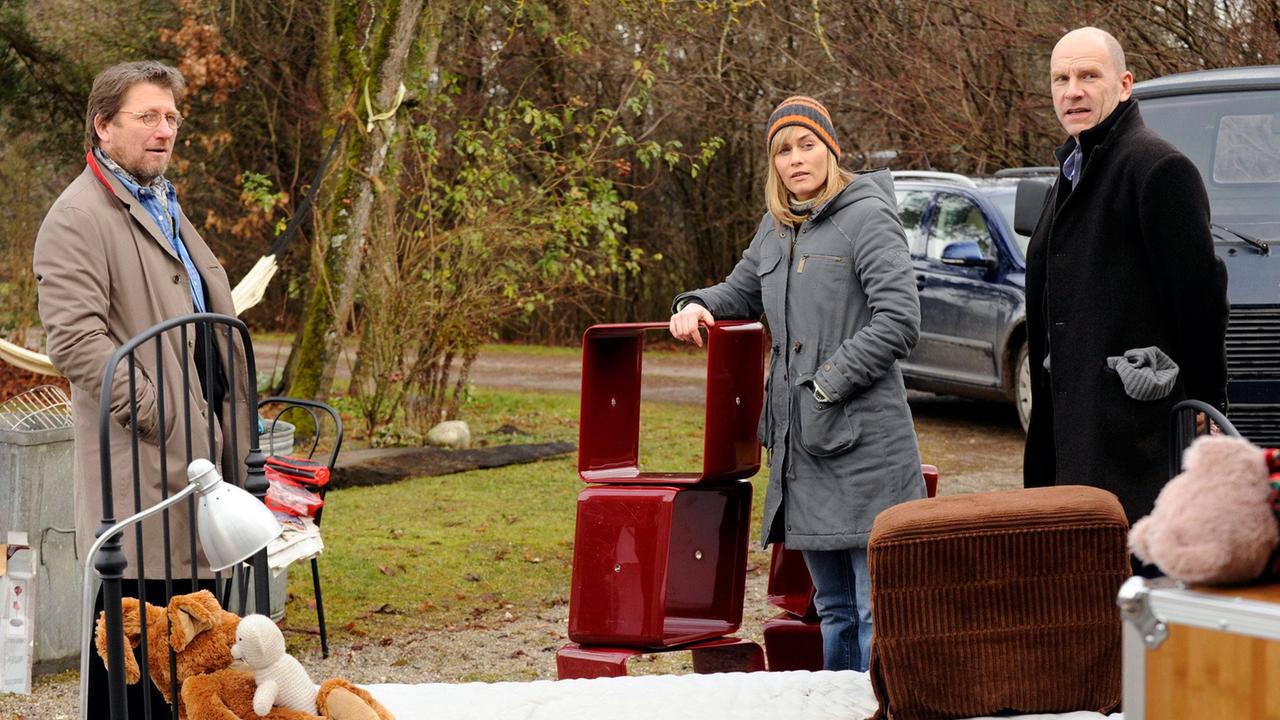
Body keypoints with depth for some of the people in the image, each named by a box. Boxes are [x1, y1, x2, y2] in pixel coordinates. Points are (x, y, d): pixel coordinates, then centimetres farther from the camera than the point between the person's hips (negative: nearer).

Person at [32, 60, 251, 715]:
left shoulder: (163, 207, 21)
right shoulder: (78, 217, -10)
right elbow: (74, 339, -19)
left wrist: (224, 426, 19)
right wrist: (160, 415, -19)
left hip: (194, 440, 9)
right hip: (139, 462, -9)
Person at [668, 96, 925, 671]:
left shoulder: (866, 217, -8)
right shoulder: (775, 230, 15)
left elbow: (898, 322, -16)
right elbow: (741, 291, 32)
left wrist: (827, 383, -15)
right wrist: (697, 305, 10)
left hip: (863, 445, -8)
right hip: (798, 442, 8)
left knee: (876, 608, -7)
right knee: (834, 608, 17)